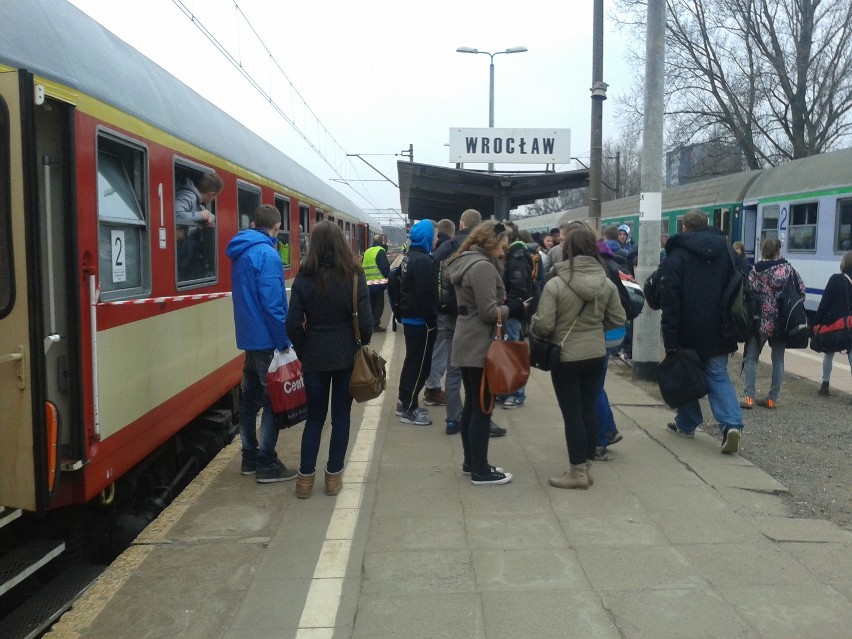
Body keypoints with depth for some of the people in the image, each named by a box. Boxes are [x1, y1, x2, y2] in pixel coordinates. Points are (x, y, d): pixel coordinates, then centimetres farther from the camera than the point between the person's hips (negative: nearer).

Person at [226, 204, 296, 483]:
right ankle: (267, 465, 4)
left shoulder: (241, 251, 11)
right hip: (266, 339, -9)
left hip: (248, 337, 9)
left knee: (250, 398, 14)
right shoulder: (267, 254, -17)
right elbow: (272, 303, -23)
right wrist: (284, 342, -17)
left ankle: (250, 458, 24)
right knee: (273, 401, -1)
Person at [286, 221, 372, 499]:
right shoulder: (354, 276, -8)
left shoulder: (304, 278, -5)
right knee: (340, 416, 10)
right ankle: (333, 476, 17)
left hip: (314, 356, 1)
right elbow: (365, 322, -10)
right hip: (346, 355, -1)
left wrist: (303, 352, 8)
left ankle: (306, 477, 15)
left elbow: (293, 324, -7)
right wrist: (362, 349, 7)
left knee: (314, 416, 13)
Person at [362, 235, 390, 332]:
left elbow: (363, 267, 15)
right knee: (379, 304, 0)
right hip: (378, 282, -7)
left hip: (368, 283, 7)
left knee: (371, 304, 16)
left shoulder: (366, 252, 13)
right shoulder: (380, 251, -8)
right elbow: (385, 266, -13)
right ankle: (375, 325, -4)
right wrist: (388, 276, 3)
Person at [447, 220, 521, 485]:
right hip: (480, 346, -10)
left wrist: (506, 305, 5)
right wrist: (513, 309, -7)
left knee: (471, 404, 15)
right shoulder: (483, 266, -18)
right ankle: (480, 471, 3)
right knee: (482, 408, -4)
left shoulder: (465, 262, 14)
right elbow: (489, 311, -22)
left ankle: (471, 462, 24)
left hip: (467, 343, 10)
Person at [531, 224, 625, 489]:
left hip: (566, 358, -5)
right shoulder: (606, 283, -1)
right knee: (590, 410, 14)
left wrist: (531, 323, 3)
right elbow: (618, 319, 5)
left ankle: (577, 472, 12)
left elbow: (543, 325, -19)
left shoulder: (555, 284, -19)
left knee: (572, 414, 3)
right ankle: (587, 468, 25)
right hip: (596, 355, 5)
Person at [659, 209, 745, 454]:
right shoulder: (725, 252, 9)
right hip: (716, 333, 4)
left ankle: (686, 424, 22)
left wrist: (670, 339, -14)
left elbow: (670, 300, -15)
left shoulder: (677, 255, -7)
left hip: (688, 332, -3)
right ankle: (732, 423, -11)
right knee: (718, 376, 7)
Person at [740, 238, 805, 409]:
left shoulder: (755, 270, -5)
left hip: (761, 320, -2)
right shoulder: (787, 268, 3)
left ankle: (748, 396, -6)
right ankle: (772, 398, 11)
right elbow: (801, 289, 4)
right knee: (778, 359, 11)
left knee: (752, 356, 4)